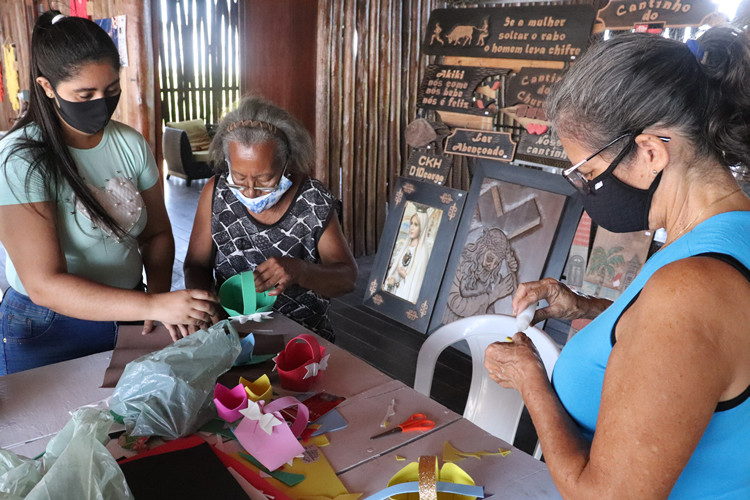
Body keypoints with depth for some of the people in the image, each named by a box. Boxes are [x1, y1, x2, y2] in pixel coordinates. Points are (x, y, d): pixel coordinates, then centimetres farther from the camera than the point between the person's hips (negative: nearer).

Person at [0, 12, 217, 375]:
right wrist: (153, 306, -36)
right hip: (46, 332, -4)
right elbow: (44, 285, -26)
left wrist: (160, 294, -15)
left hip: (126, 315, 5)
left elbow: (157, 233, 4)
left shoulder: (131, 144, -3)